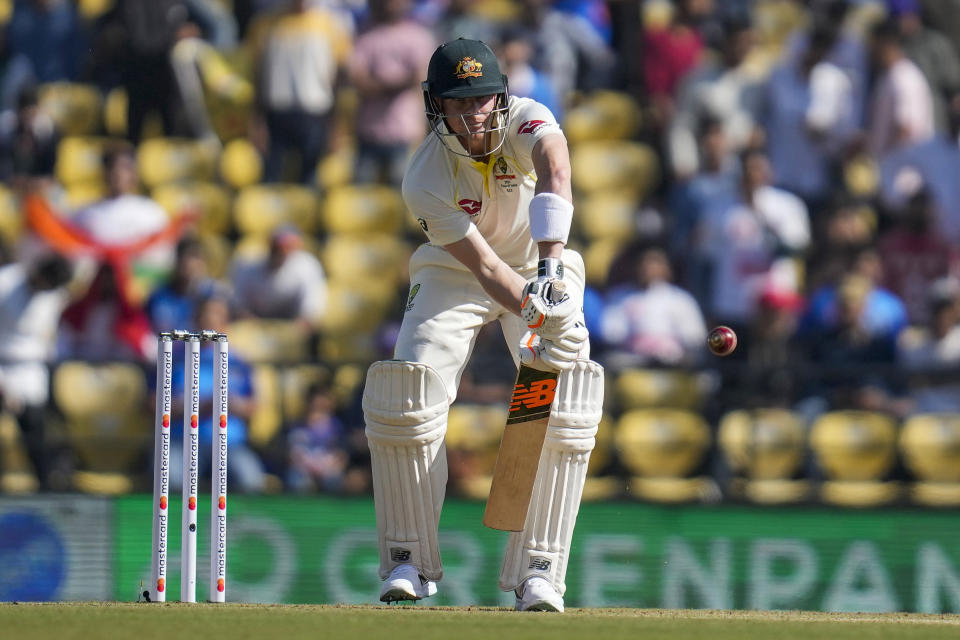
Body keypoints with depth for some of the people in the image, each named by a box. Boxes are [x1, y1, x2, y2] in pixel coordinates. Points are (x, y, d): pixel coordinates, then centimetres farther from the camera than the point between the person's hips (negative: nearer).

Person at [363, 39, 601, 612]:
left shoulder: (524, 120, -28)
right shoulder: (425, 182, -25)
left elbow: (554, 169, -51)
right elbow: (484, 266, -30)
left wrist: (551, 265, -65)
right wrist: (534, 312, -47)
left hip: (541, 268, 0)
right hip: (457, 275, 0)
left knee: (561, 410, -19)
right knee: (406, 396, -18)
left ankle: (538, 571, -14)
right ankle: (411, 561, -3)